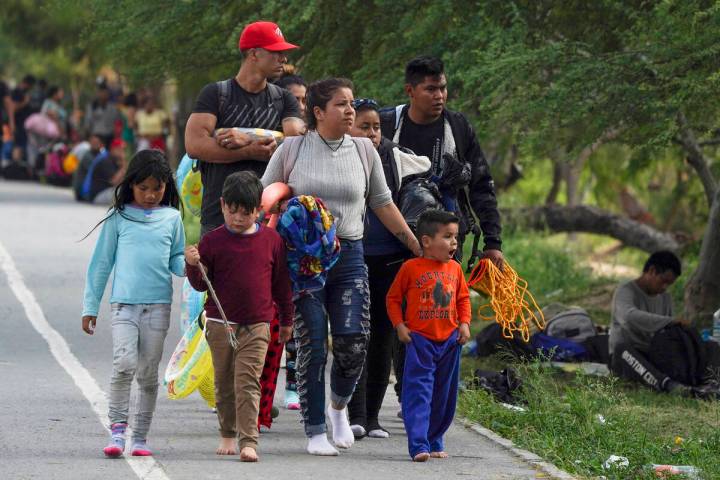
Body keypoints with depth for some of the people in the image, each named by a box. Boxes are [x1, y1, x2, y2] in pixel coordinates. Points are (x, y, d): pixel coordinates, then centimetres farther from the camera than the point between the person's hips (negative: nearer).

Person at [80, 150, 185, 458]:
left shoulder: (171, 218, 10)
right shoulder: (119, 218, 5)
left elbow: (176, 259, 15)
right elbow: (101, 262, 9)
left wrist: (188, 266, -9)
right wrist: (90, 306, 8)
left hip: (158, 305, 2)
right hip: (124, 303, -2)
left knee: (148, 373, 5)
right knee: (124, 364, -18)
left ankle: (140, 437, 12)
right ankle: (117, 429, -10)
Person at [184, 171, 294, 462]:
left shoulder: (272, 240, 1)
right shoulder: (213, 241, -2)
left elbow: (281, 283, 9)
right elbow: (201, 285, 3)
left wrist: (287, 320, 14)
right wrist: (194, 265, -18)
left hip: (256, 326, -1)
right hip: (220, 324, 1)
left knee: (248, 383, -10)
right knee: (224, 384, 11)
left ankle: (248, 441, -14)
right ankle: (227, 435, 26)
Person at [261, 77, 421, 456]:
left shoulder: (363, 150, 8)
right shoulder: (292, 149, 0)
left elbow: (382, 204, 16)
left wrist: (417, 246, 15)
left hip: (349, 257, 2)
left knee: (354, 343, -8)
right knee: (312, 346, -4)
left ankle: (339, 406, 22)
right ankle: (315, 432, 6)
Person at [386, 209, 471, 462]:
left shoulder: (454, 269, 7)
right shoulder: (411, 268, -5)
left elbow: (463, 298, 18)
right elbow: (393, 298, 3)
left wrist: (464, 323, 4)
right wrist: (400, 325, -7)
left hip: (449, 341, 5)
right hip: (419, 339, -5)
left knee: (444, 395, 11)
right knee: (418, 391, -12)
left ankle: (435, 441, 24)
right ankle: (418, 445, -16)